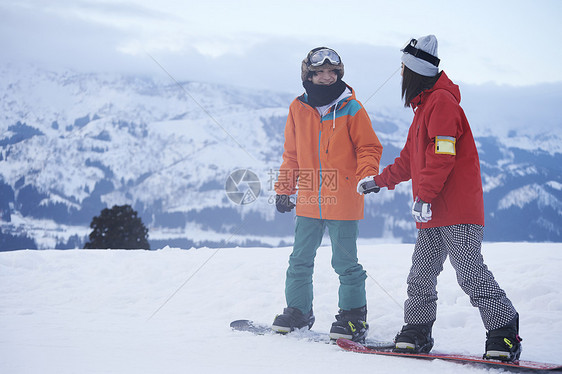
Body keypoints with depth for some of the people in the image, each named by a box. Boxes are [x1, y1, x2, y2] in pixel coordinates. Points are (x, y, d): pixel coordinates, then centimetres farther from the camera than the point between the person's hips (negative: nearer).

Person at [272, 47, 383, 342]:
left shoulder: (350, 108, -4)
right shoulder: (298, 109, 6)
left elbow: (368, 148, 0)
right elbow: (292, 154, 15)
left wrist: (367, 175, -19)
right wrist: (284, 190, 14)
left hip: (343, 201, -4)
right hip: (308, 201, 4)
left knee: (345, 262, 1)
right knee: (300, 260, 10)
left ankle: (353, 316, 13)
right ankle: (298, 311, 24)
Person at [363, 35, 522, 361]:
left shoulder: (442, 101, -10)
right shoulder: (424, 106, 23)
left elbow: (442, 154, -20)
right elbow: (410, 160, 31)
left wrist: (424, 196, -23)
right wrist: (380, 180, 32)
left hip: (457, 210, -10)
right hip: (433, 213, 10)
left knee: (471, 273, -11)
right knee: (422, 275, 10)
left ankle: (505, 334, -6)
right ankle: (417, 334, 19)